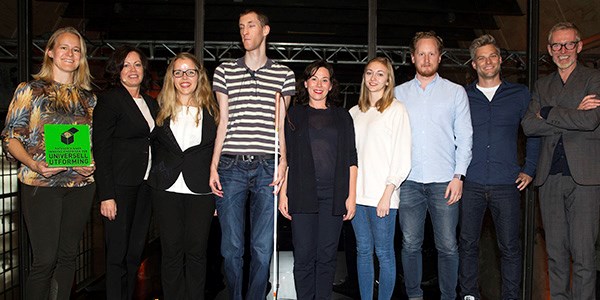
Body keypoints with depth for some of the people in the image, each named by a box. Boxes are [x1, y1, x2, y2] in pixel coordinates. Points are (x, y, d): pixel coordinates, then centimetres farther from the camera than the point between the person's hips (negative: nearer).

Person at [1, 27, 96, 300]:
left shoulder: (89, 98, 12)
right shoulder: (29, 90, 1)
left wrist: (92, 164, -3)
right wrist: (34, 164, -19)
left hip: (80, 185, 4)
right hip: (41, 185, -4)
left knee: (68, 256, 11)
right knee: (45, 259, -4)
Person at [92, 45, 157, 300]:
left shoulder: (151, 103, 15)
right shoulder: (109, 100, -6)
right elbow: (101, 149, -11)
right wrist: (106, 195, -16)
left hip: (145, 185, 7)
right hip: (120, 186, -6)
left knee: (136, 250, 12)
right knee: (118, 253, 0)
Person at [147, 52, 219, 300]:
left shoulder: (211, 111, 5)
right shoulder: (161, 110, 7)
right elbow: (153, 146, 16)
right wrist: (158, 175, 10)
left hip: (201, 192, -1)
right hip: (167, 190, 1)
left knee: (196, 252, 5)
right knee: (171, 251, 6)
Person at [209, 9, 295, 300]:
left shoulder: (284, 74, 11)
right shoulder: (225, 71, 12)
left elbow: (282, 123, 11)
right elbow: (223, 122, 11)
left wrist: (283, 162, -2)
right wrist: (213, 167, 6)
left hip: (267, 168, 0)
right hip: (231, 167, 1)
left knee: (262, 248, 1)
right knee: (231, 247, 3)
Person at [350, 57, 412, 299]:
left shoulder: (396, 110, -1)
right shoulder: (355, 112, 15)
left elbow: (403, 157, -6)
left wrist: (387, 193, -13)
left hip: (382, 194, -5)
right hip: (357, 193, 5)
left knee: (384, 252, 1)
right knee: (363, 251, 11)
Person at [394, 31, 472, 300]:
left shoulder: (456, 92, 8)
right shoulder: (399, 93, 11)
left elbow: (465, 137, 5)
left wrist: (458, 176, -5)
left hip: (444, 181, -1)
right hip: (408, 181, 1)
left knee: (447, 246, 2)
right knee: (410, 244, 6)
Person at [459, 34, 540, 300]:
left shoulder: (520, 94, 8)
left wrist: (529, 170, 7)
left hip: (506, 184, 0)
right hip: (470, 184, 0)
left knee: (510, 247, 4)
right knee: (467, 243, 6)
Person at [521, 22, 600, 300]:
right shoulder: (542, 85, 15)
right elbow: (528, 126, 0)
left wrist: (547, 113, -5)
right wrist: (571, 116, -9)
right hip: (550, 177, 4)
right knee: (555, 252, 10)